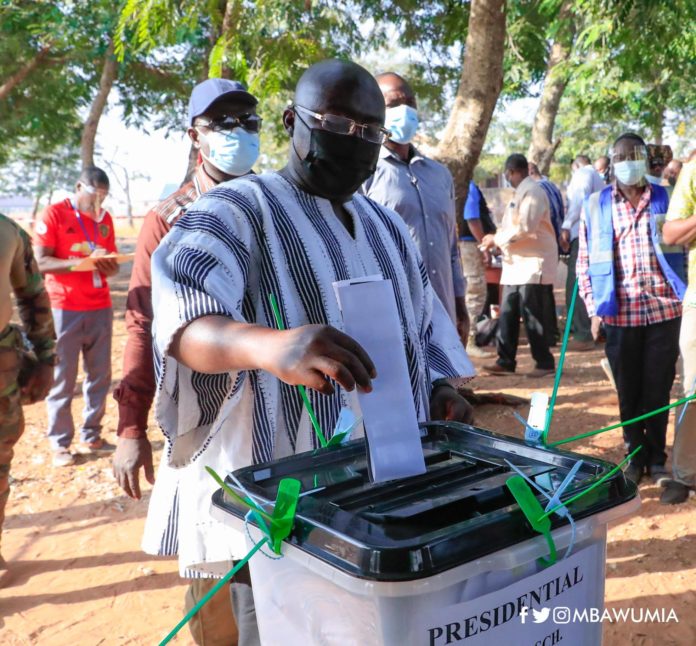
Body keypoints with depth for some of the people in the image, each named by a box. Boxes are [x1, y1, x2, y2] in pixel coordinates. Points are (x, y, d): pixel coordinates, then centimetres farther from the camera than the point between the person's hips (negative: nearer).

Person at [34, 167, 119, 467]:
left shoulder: (105, 218, 12)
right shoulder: (53, 214, -4)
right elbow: (41, 262, -11)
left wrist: (110, 267, -8)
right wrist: (83, 261, -24)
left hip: (100, 307, 5)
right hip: (64, 308, -5)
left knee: (100, 375, 5)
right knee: (61, 378, 0)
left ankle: (91, 437, 16)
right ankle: (60, 444, 9)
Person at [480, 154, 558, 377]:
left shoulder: (532, 192, -13)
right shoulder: (521, 193, 18)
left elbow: (525, 228, -20)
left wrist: (497, 239, -11)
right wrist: (498, 241, 7)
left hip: (533, 262, -10)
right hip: (517, 263, 10)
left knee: (531, 315, -5)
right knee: (507, 314, 8)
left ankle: (545, 363, 5)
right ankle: (505, 361, 14)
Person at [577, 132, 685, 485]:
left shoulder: (667, 200, 6)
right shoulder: (596, 205, 5)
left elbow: (682, 249, 9)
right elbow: (584, 262, 7)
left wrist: (685, 297, 1)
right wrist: (594, 308, -1)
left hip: (663, 310, 0)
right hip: (620, 313, 0)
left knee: (658, 389, 7)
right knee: (628, 390, 9)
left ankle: (657, 457, 22)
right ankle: (636, 453, 24)